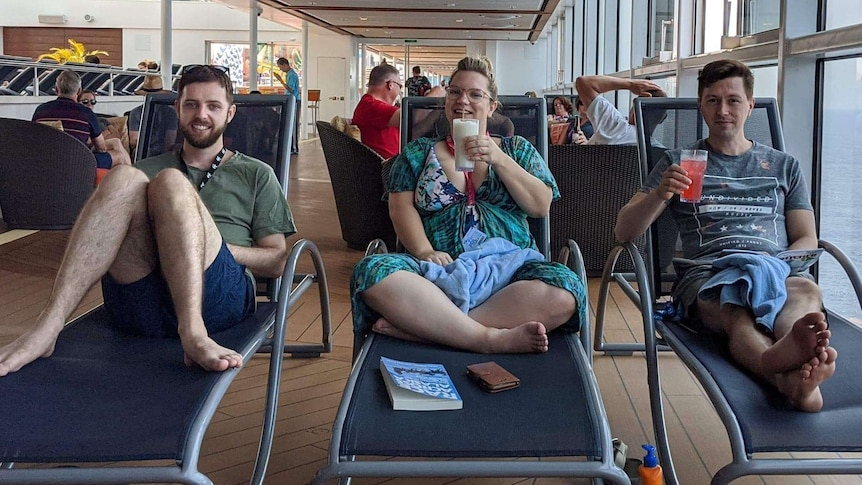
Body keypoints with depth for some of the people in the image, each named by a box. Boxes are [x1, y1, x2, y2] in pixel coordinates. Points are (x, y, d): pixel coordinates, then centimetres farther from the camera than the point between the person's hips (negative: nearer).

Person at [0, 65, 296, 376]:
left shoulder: (256, 174, 24)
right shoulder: (148, 169, 32)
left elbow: (276, 261, 15)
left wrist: (214, 248, -2)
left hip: (215, 295, -2)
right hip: (137, 300, 2)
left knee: (171, 183, -25)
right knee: (124, 179, -23)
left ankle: (194, 333, -46)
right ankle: (46, 329, -37)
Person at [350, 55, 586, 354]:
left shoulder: (517, 149, 20)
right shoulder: (418, 153, 19)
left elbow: (541, 206, 7)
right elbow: (401, 207, 5)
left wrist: (499, 160, -5)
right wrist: (424, 251, -14)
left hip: (509, 265, 1)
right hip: (440, 269, 0)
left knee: (564, 291, -34)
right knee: (371, 272, -32)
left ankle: (426, 326, -32)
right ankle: (492, 337, -34)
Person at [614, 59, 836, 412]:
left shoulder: (784, 166, 28)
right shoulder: (679, 162, 22)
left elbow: (807, 240, 21)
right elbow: (623, 232, 13)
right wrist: (659, 194, -8)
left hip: (773, 271, 2)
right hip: (704, 273, -1)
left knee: (806, 291, -37)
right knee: (737, 313, -39)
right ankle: (790, 378, -70)